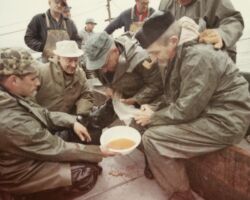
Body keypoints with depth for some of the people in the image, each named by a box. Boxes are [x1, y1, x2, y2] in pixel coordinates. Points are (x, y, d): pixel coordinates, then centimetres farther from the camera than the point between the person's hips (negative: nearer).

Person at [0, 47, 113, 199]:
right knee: (88, 173, -12)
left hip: (34, 151, 9)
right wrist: (98, 153, -16)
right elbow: (57, 149, -27)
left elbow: (43, 115, 4)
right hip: (22, 174, -8)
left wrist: (73, 122, -10)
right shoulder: (12, 123, -37)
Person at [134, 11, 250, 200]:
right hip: (204, 111, 9)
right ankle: (157, 167, 25)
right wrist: (152, 110, -2)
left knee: (152, 138, -14)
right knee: (153, 126, 7)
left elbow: (186, 110, -24)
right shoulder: (178, 54, 5)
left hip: (224, 121, -9)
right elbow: (173, 97, 12)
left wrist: (153, 117, -11)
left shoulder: (198, 57, -24)